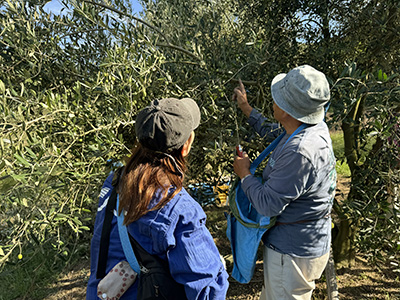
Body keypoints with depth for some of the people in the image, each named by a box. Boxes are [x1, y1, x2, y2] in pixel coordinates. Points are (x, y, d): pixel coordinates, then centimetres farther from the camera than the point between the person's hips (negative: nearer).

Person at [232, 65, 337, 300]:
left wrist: (244, 173, -12)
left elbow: (267, 205, -28)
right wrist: (246, 108, 23)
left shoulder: (300, 153, -36)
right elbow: (275, 133, 15)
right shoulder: (316, 128, -5)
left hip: (294, 253, -9)